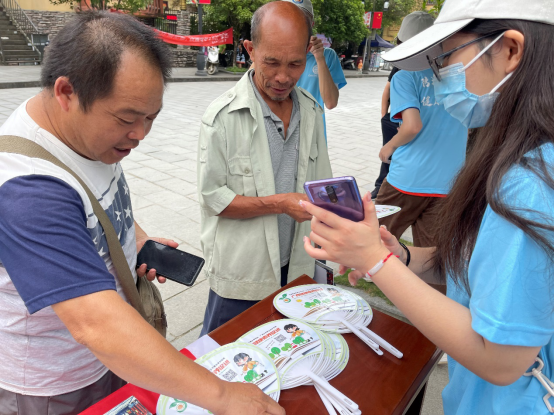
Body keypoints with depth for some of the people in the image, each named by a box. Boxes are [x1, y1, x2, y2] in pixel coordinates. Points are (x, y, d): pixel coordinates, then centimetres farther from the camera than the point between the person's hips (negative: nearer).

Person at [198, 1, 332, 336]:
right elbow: (212, 197, -14)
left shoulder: (311, 110, 2)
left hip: (297, 268, 5)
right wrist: (281, 203, -21)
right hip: (241, 274, -4)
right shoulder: (224, 116, -15)